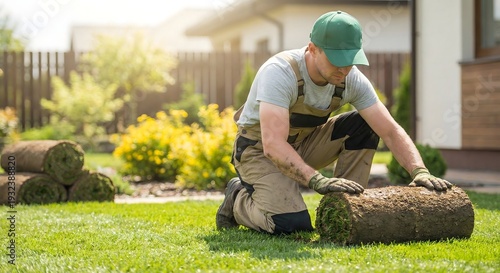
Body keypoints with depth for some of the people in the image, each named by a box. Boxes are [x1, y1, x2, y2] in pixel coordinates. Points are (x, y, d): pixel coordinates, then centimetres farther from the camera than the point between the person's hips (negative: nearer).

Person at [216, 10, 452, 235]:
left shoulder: (351, 79, -15)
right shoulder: (280, 72, -33)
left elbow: (391, 131, -16)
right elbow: (273, 145, -42)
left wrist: (420, 171, -32)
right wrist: (318, 180, -54)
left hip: (304, 143, 6)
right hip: (259, 148, -6)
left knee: (364, 126, -14)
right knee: (292, 224, -28)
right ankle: (239, 199, 3)